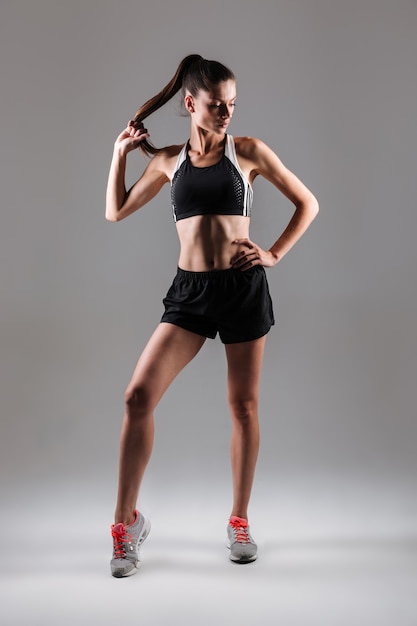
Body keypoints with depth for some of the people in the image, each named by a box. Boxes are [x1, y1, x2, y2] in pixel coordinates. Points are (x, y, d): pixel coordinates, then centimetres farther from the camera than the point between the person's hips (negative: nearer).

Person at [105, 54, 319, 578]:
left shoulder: (248, 151, 4)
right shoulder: (168, 160, 10)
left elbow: (307, 204, 8)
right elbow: (116, 212, 15)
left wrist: (275, 253, -1)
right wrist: (120, 152, 10)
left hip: (244, 288, -1)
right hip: (190, 292, 2)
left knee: (243, 405, 6)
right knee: (138, 397, -10)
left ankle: (239, 522, 24)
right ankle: (127, 520, 6)